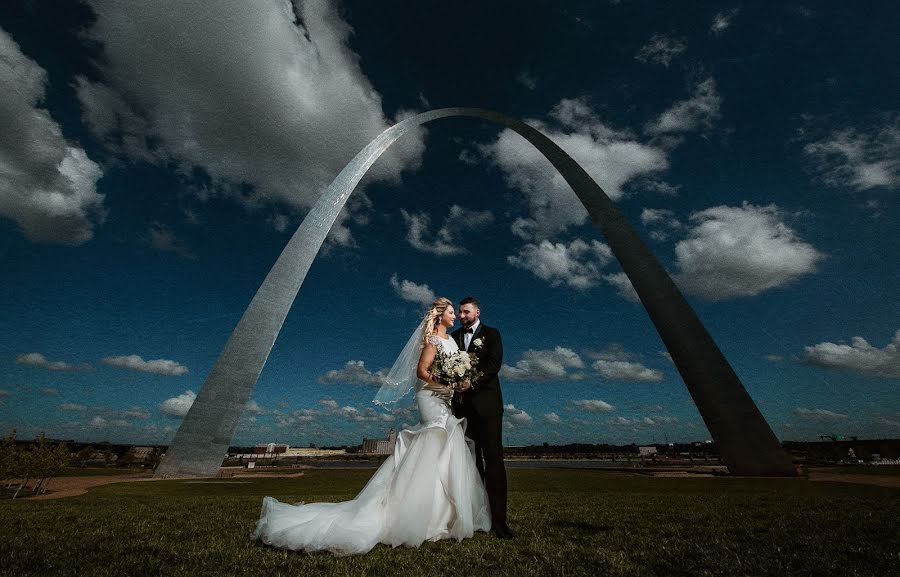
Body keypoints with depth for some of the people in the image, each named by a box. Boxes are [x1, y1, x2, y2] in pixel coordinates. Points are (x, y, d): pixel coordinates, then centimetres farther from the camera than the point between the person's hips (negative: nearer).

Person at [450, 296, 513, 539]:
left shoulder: (491, 334, 4)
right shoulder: (454, 336, 14)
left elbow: (494, 364, -9)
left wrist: (472, 382, -21)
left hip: (486, 403, -3)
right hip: (463, 404, 3)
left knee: (493, 458, -4)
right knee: (470, 460, 8)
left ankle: (498, 520, 2)